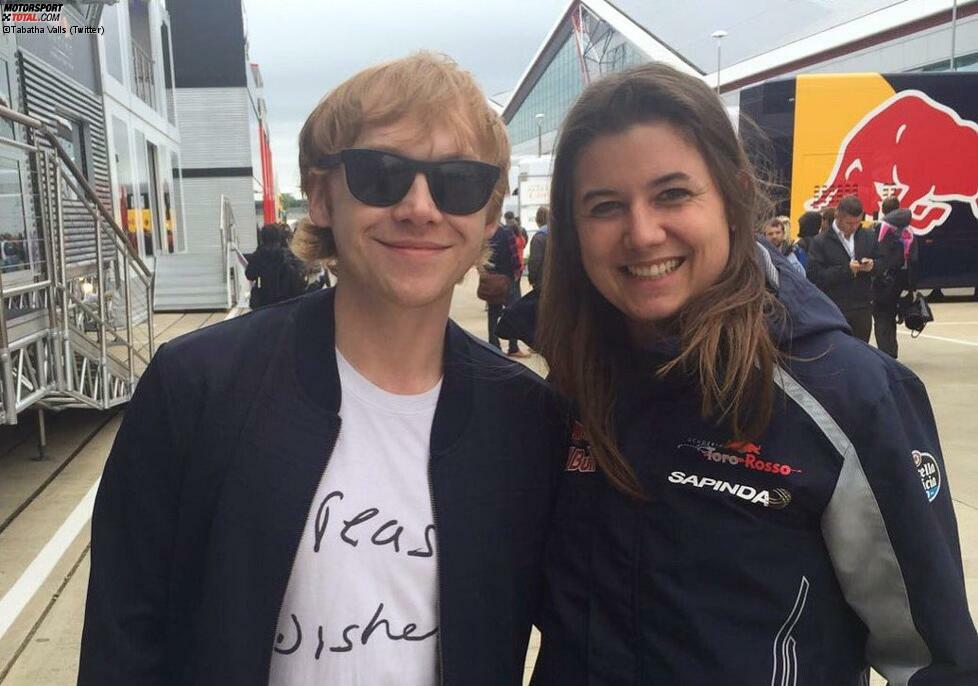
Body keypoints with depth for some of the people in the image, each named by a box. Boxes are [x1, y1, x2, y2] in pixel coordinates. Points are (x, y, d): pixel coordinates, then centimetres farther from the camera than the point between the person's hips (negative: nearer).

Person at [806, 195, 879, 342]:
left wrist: (873, 266, -9)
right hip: (834, 312, -4)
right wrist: (846, 270, -21)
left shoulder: (869, 237, 9)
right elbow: (814, 276, -14)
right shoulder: (821, 241, -5)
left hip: (863, 310, 4)